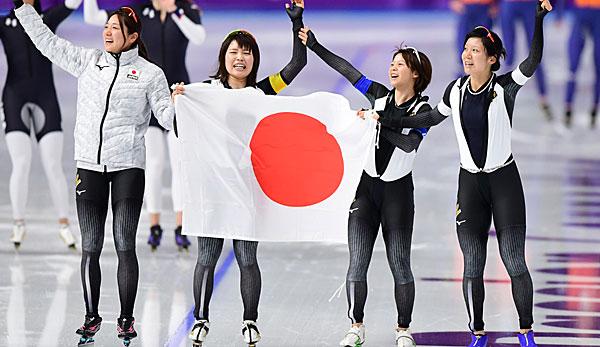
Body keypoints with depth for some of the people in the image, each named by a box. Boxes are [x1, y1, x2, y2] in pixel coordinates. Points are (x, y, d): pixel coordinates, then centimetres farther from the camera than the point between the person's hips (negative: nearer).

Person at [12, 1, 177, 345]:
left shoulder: (150, 74, 2)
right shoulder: (88, 61, 11)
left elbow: (167, 117, 1)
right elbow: (47, 41, 13)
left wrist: (178, 103, -20)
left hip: (128, 166, -3)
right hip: (89, 165, 3)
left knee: (125, 246, -4)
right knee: (90, 247, 3)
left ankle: (126, 318, 5)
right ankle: (91, 317, 12)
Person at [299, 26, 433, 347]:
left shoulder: (422, 110, -4)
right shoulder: (380, 97, 7)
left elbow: (409, 144, -19)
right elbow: (348, 70, 6)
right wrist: (315, 47, 4)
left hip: (398, 190, -3)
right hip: (366, 185, 3)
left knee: (400, 264, -3)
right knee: (357, 262, -4)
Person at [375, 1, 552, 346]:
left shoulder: (505, 87, -10)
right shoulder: (457, 90, 3)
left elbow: (533, 62, -27)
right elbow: (433, 117, 20)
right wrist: (390, 121, 19)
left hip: (504, 179, -4)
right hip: (470, 182, 4)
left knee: (515, 263, -4)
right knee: (472, 265, 1)